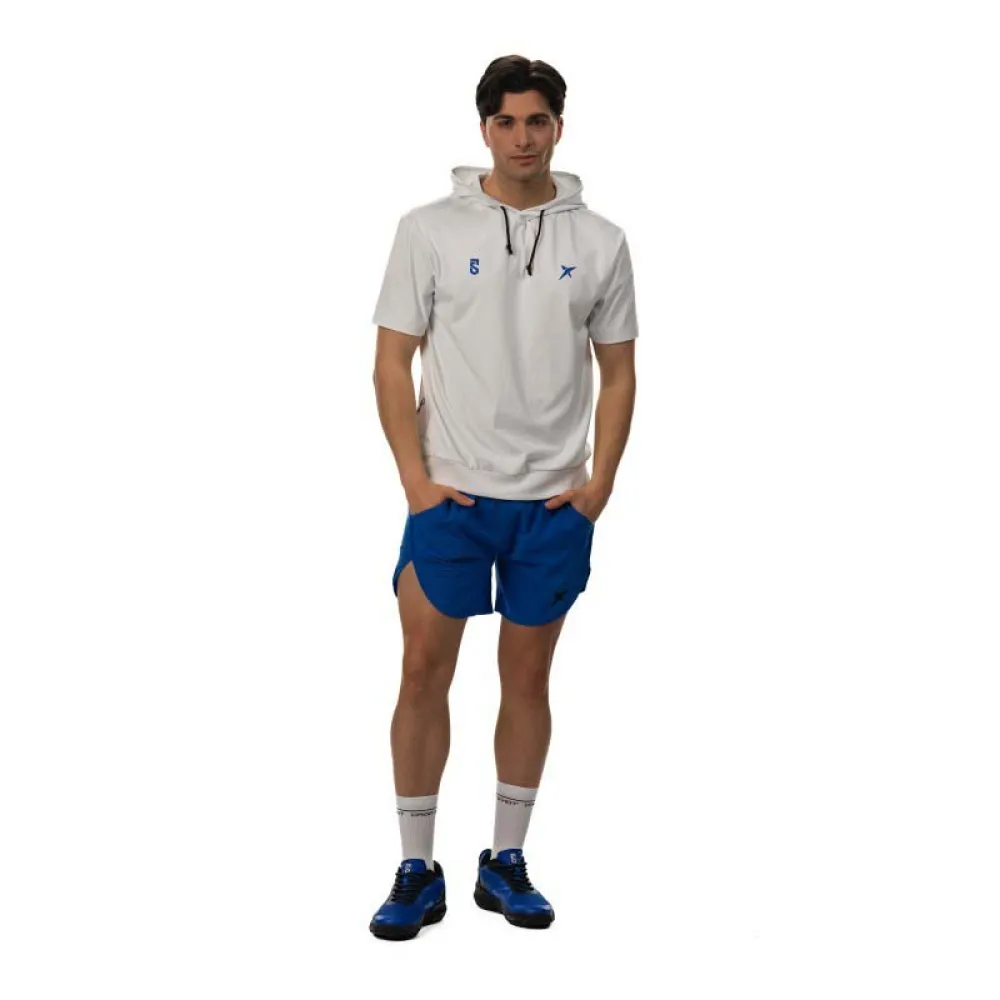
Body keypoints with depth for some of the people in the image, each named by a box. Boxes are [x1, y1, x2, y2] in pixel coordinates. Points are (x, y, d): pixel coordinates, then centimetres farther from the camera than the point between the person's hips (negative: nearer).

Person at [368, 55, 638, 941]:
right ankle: (418, 870, 11)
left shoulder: (600, 242, 2)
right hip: (451, 496, -1)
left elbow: (617, 372, 7)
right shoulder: (430, 229, -3)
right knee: (425, 671, -2)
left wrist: (600, 483, -4)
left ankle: (506, 863, 22)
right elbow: (394, 362, -2)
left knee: (528, 677, 9)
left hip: (554, 504, 2)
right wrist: (416, 476, -10)